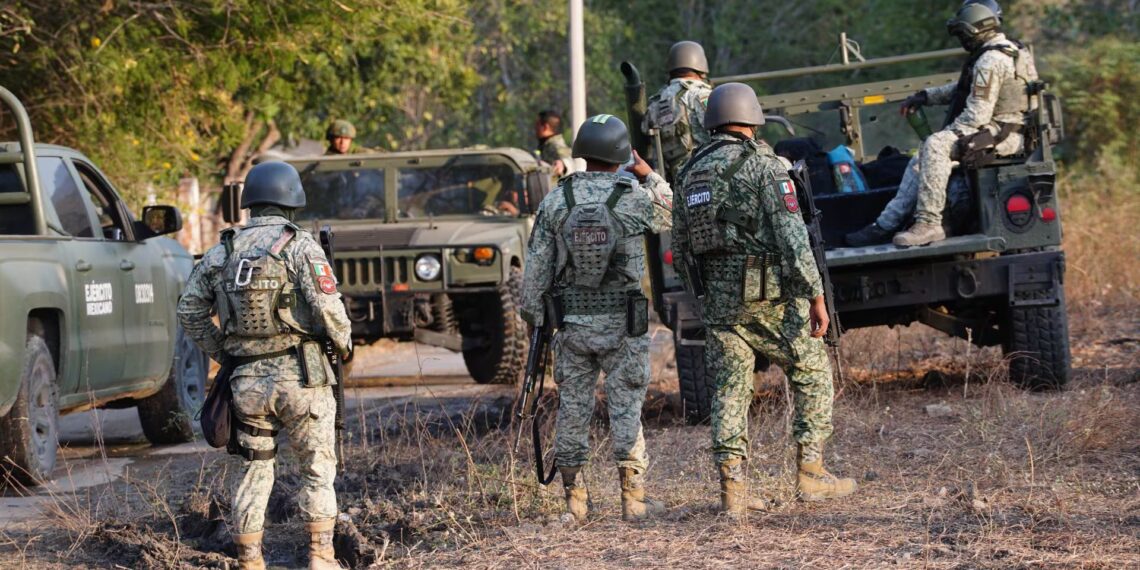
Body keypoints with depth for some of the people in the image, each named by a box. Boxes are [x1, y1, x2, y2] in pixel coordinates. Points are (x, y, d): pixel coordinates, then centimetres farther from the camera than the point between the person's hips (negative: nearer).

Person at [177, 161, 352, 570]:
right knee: (317, 470, 7)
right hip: (298, 376, -4)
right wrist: (343, 342, 4)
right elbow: (328, 307, -15)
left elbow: (190, 311, 10)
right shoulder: (300, 246, -8)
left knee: (254, 472, 12)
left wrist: (222, 354, 17)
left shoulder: (223, 251, 7)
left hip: (246, 380, 4)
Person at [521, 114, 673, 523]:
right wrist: (648, 175, 11)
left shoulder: (555, 201, -2)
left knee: (572, 407, 8)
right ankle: (633, 498, 2)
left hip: (571, 320, 2)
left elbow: (537, 266, 1)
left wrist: (533, 316, 9)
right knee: (626, 407, 3)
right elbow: (671, 214, 14)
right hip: (621, 321, -2)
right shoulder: (634, 198, -8)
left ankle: (575, 498, 10)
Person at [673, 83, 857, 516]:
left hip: (718, 298, 5)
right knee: (812, 374, 9)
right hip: (769, 295, -5)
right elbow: (791, 234, -15)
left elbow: (679, 250, 15)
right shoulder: (763, 165, -7)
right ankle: (811, 473, 6)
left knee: (730, 389, 6)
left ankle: (732, 490, 0)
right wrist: (815, 295, -13)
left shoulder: (690, 172, 11)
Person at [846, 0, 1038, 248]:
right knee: (922, 159, 8)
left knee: (936, 145, -28)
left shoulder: (990, 61, -17)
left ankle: (929, 224, -32)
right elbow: (966, 90, 30)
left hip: (999, 134, -11)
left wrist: (947, 134, -9)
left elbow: (977, 115, -21)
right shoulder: (1008, 50, 18)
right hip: (1005, 132, 11)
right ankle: (885, 225, 4)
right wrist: (925, 96, 24)